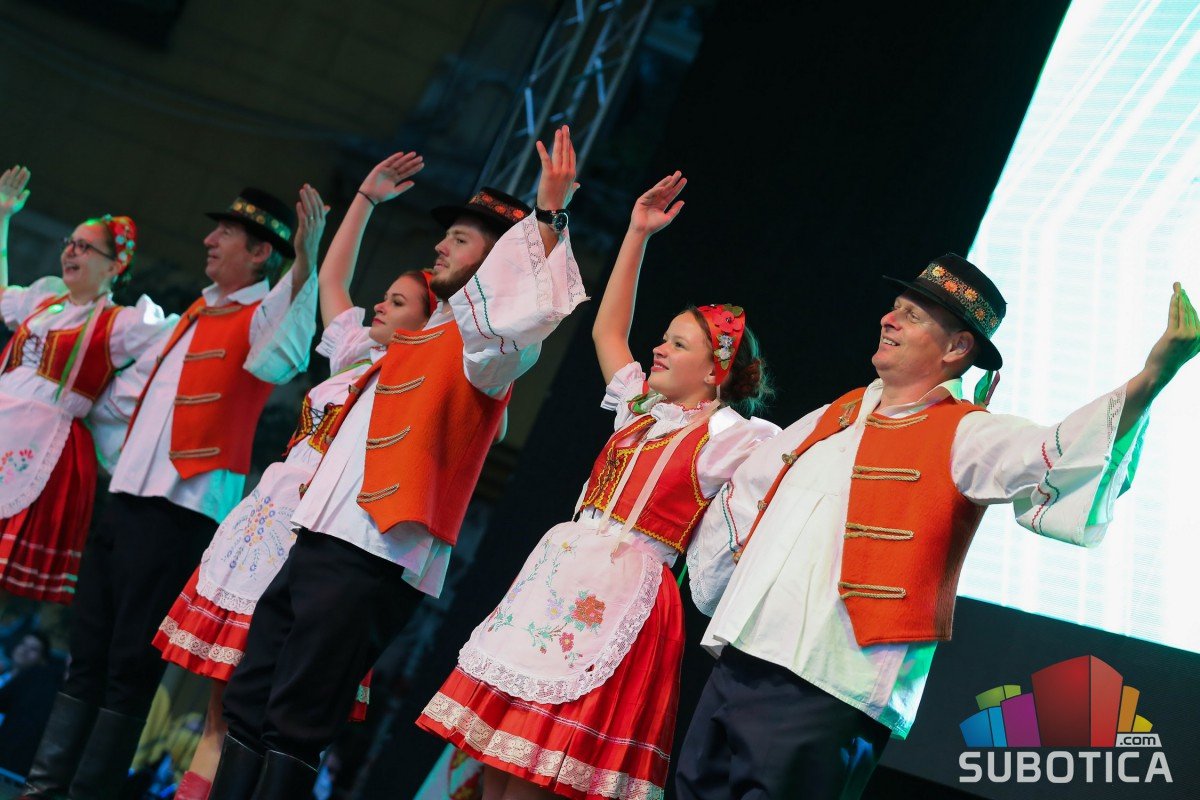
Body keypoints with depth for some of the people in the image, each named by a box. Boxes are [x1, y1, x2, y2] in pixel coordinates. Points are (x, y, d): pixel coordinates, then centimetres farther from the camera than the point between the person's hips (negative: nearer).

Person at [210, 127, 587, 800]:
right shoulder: (415, 338, 22)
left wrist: (549, 211, -33)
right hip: (315, 543, 9)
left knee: (294, 727, -8)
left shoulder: (481, 343, -4)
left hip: (371, 562, -9)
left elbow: (526, 315, -28)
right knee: (247, 704, 10)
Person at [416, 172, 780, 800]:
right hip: (557, 574, 7)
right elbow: (607, 329, 26)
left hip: (621, 595, -7)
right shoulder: (641, 406, 18)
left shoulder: (729, 436, -3)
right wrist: (637, 234, 24)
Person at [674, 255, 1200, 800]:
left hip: (824, 696, -7)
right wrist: (714, 593, 21)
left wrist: (1152, 375, -36)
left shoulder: (964, 436, -2)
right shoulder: (833, 418, 17)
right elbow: (740, 496, 30)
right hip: (734, 668, 7)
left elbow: (1052, 460, -24)